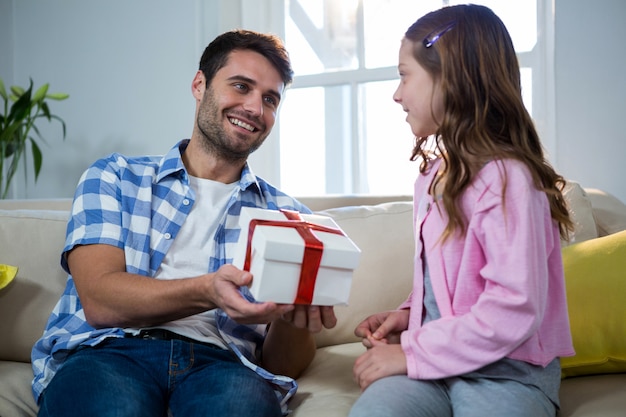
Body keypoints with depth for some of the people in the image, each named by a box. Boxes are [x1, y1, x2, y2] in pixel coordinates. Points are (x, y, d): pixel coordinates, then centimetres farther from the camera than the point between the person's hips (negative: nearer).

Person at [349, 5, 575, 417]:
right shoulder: (435, 173, 11)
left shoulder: (506, 178, -15)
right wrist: (408, 314, 4)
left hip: (507, 370, -5)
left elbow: (514, 311, -21)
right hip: (437, 357, 5)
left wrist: (411, 353, -16)